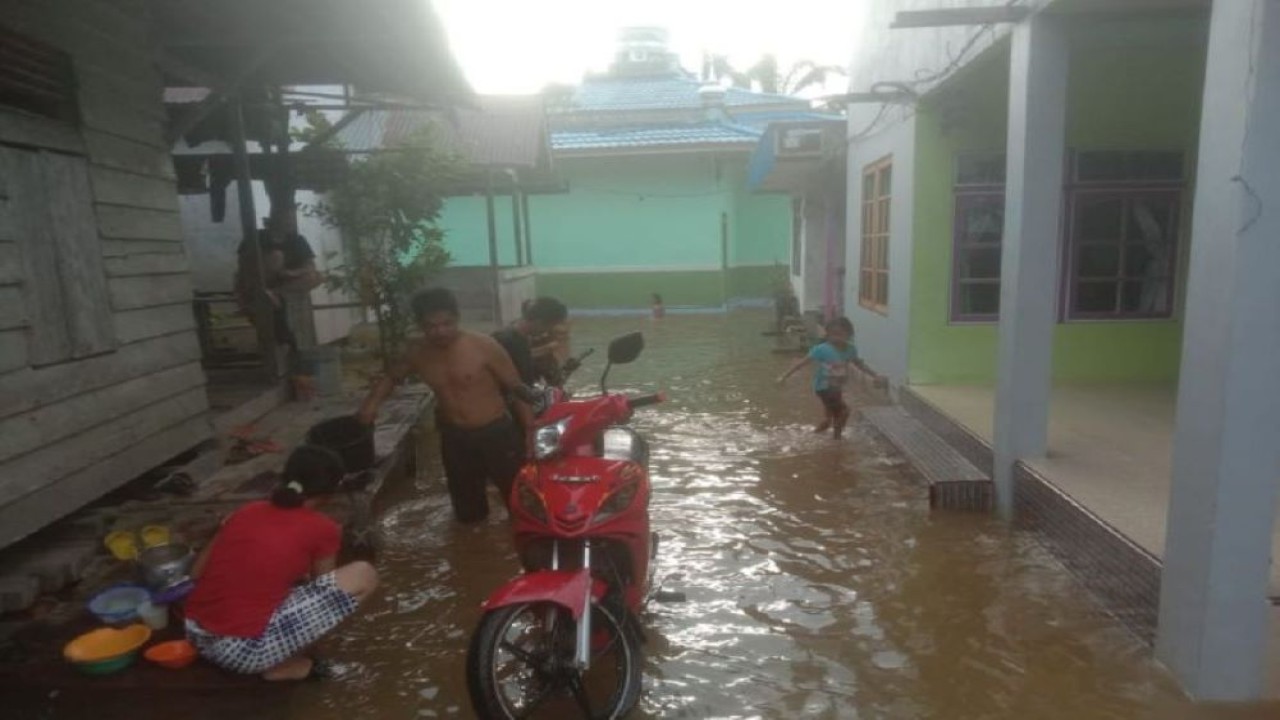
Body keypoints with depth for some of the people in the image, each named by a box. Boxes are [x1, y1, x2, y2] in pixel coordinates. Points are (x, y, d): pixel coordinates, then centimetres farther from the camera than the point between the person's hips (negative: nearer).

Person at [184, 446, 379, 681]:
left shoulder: (247, 511, 10)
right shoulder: (323, 529, -4)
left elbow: (196, 573, 18)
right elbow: (321, 590, 11)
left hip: (197, 637, 7)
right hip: (246, 649, -7)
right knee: (364, 575, -4)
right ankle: (286, 666, 2)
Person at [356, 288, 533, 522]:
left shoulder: (484, 346, -15)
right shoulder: (418, 353, -1)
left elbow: (517, 389, -10)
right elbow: (391, 377, 19)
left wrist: (529, 433, -13)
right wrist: (372, 402, -1)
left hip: (497, 433, -4)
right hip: (455, 438, 4)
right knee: (468, 515, 17)